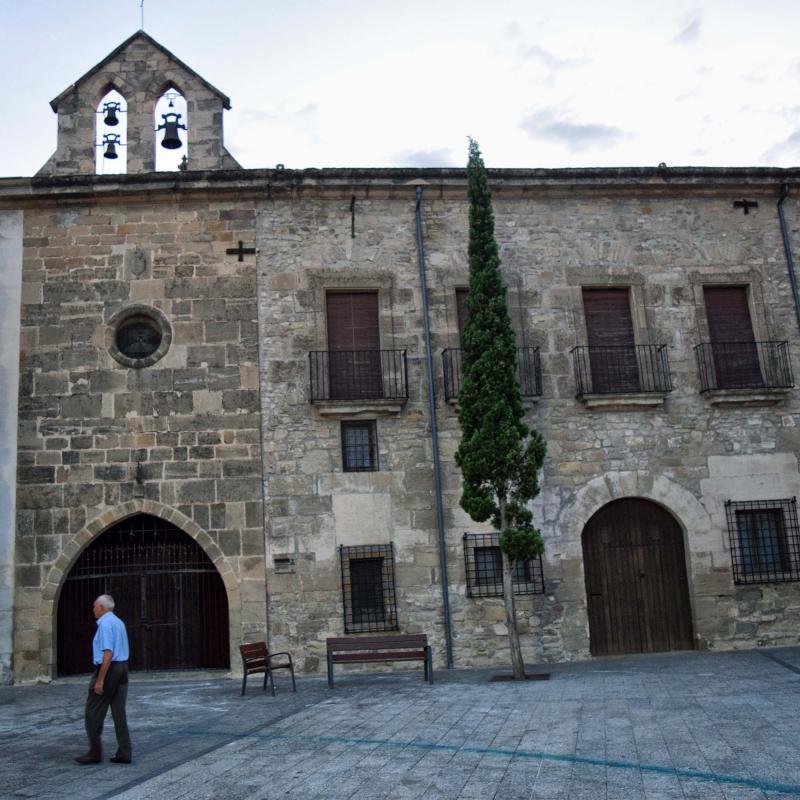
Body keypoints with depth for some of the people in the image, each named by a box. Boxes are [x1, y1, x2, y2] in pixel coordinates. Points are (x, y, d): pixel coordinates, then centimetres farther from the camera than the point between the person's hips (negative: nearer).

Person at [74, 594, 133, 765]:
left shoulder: (105, 624, -14)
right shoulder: (119, 622, 15)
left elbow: (108, 653, -21)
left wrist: (100, 680, -20)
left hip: (108, 669, -9)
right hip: (123, 668, 9)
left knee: (94, 712, 3)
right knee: (119, 713, 8)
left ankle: (95, 752, 7)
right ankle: (124, 753, 7)